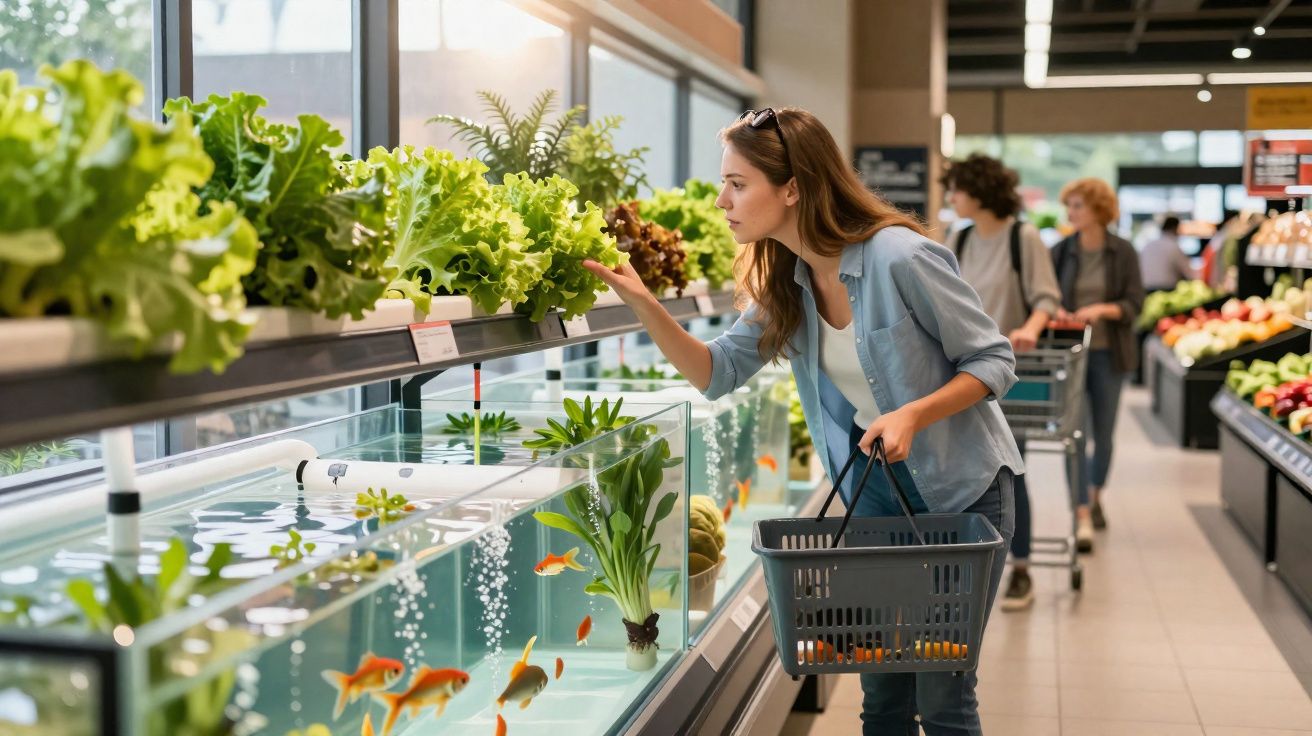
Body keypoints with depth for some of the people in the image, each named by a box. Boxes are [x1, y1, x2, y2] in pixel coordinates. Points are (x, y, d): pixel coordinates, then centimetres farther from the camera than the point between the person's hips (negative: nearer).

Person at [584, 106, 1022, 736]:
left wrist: (912, 415, -29)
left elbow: (994, 360, -15)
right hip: (875, 487, 6)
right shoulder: (785, 283, -1)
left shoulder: (899, 256, -23)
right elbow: (718, 372, 1)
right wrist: (642, 303, -12)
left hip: (961, 487, -6)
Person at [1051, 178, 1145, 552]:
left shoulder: (1123, 253, 0)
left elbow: (1134, 303, -3)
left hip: (1108, 353, 0)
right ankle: (1082, 516, -4)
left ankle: (1096, 495, 36)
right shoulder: (1061, 252, 2)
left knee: (1104, 434, 12)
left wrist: (1101, 309, -20)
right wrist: (1054, 310, -16)